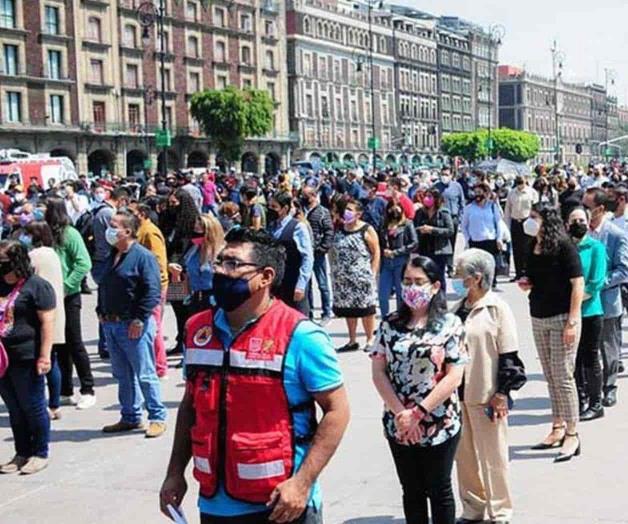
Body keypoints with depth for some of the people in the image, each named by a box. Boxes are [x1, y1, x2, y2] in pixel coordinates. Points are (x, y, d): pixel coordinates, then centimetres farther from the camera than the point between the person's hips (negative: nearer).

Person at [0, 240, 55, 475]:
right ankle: (22, 454, 25)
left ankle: (40, 454, 15)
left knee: (33, 408, 3)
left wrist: (44, 355, -18)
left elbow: (47, 322, -13)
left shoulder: (37, 286, -9)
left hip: (26, 359, -7)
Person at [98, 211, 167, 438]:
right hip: (110, 324, 8)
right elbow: (103, 287, 23)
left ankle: (157, 417, 7)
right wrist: (101, 312, 13)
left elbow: (152, 292, -17)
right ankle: (130, 417, 25)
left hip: (134, 325, -8)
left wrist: (139, 320, -18)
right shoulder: (112, 256, 14)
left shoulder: (143, 256, -12)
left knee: (144, 375, -3)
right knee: (122, 375, 15)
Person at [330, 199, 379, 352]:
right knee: (348, 309, 9)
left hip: (362, 277, -5)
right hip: (343, 278, 5)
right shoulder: (339, 230, 11)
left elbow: (376, 253, -4)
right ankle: (352, 341, 18)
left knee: (366, 309, 0)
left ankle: (370, 340, 12)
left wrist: (372, 274, -9)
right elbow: (332, 253, 17)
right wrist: (334, 271, 9)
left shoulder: (367, 230, -5)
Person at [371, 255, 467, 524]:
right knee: (412, 491, 15)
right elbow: (378, 372, 0)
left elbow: (453, 377, -12)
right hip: (398, 425, 3)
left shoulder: (449, 324, -7)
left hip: (439, 425, -3)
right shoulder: (390, 324, 2)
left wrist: (417, 413, -15)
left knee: (439, 490, 10)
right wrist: (400, 413, -12)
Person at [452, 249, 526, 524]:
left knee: (493, 456, 7)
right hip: (458, 394, 6)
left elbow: (509, 356, -10)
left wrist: (502, 393, -12)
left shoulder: (497, 309, -10)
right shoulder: (457, 310, 7)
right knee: (464, 455, 14)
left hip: (487, 396, -6)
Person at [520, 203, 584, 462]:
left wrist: (572, 321, -18)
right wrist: (527, 285, -1)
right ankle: (558, 429, 20)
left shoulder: (563, 246, -12)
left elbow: (578, 283, -14)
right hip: (539, 318, 7)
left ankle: (572, 435, 4)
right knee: (550, 377, 11)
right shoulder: (533, 248, 8)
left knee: (563, 377, -4)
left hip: (562, 318, -7)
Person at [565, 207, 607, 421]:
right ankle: (581, 400, 24)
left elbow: (597, 282, -11)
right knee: (575, 359, 12)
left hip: (590, 311, -4)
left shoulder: (596, 247, -4)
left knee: (590, 359, 2)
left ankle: (596, 404, 13)